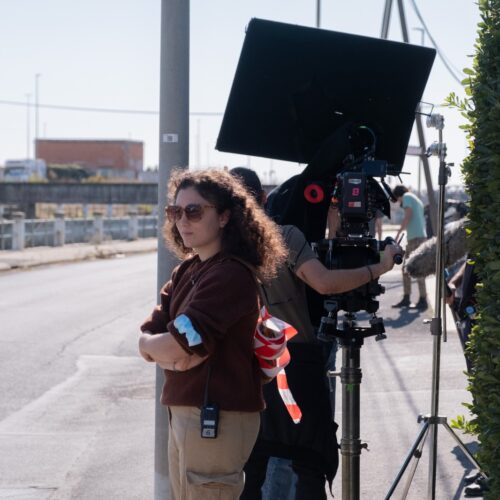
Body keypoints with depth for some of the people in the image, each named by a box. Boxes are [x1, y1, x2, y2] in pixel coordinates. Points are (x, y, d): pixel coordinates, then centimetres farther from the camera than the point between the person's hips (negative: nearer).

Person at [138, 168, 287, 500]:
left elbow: (173, 347, -22)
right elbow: (147, 340, 7)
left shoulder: (231, 275, -18)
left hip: (217, 419, -9)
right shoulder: (187, 270, 11)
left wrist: (152, 345, -2)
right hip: (183, 411, 9)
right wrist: (172, 353, -13)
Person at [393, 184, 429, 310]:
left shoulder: (407, 197, -1)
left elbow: (408, 216, -14)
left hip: (416, 237, -10)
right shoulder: (417, 200, 26)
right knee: (406, 269, 13)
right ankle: (406, 298, 16)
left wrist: (399, 232, -10)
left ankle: (423, 300, -10)